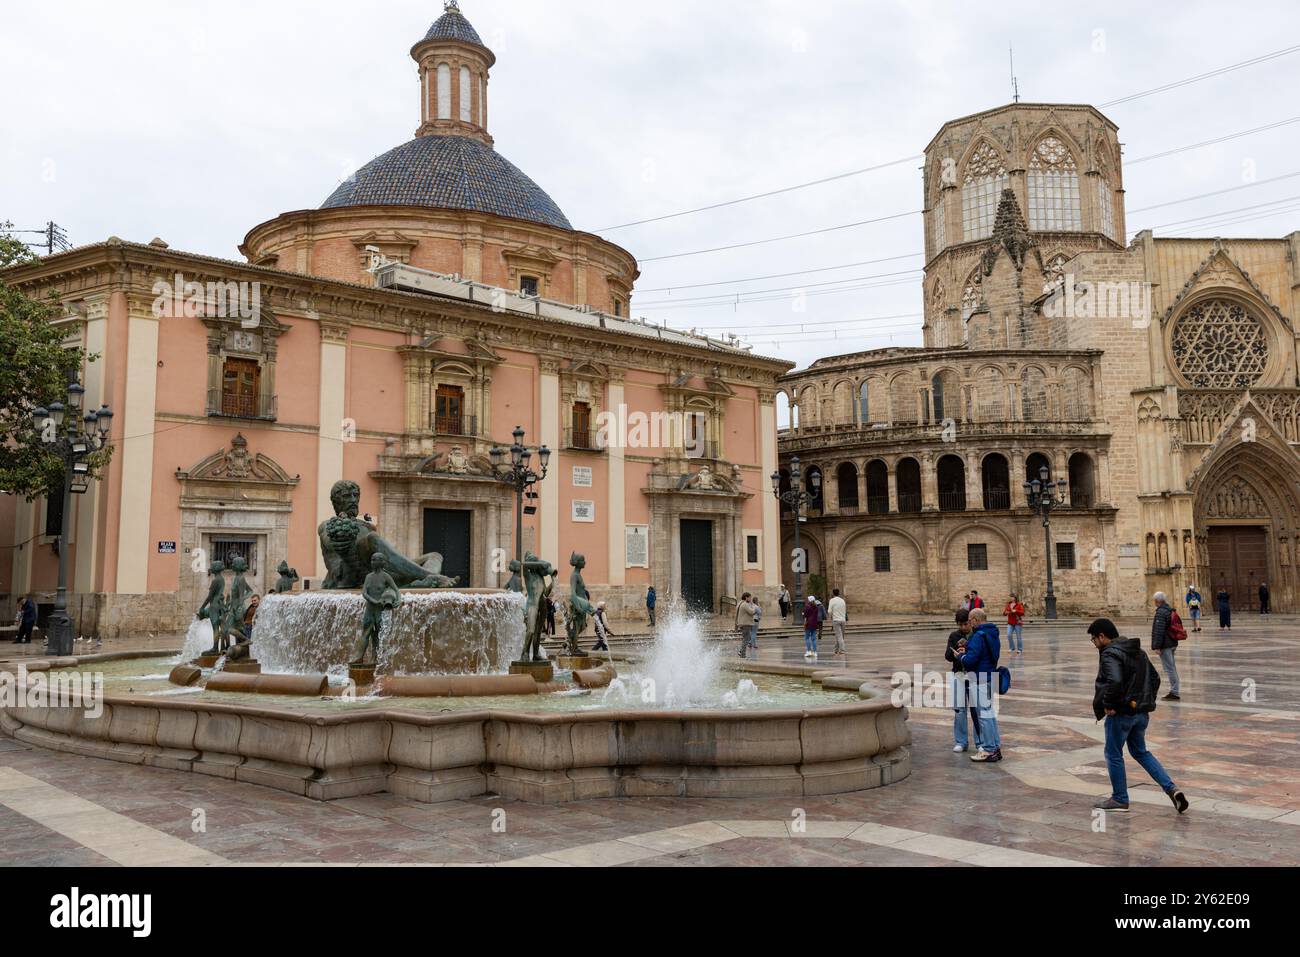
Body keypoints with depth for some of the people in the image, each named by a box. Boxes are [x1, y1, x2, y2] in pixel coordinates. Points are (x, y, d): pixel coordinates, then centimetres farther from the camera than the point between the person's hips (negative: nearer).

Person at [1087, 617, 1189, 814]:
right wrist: (1148, 701, 16)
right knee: (1140, 752, 21)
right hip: (1142, 712, 9)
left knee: (1113, 754, 8)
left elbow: (1114, 681, -33)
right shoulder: (1138, 651, 12)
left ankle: (1120, 799, 18)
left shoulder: (1110, 654, -18)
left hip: (1121, 713, -9)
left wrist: (1109, 705, -21)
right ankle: (1171, 789, 9)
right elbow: (1155, 678, 18)